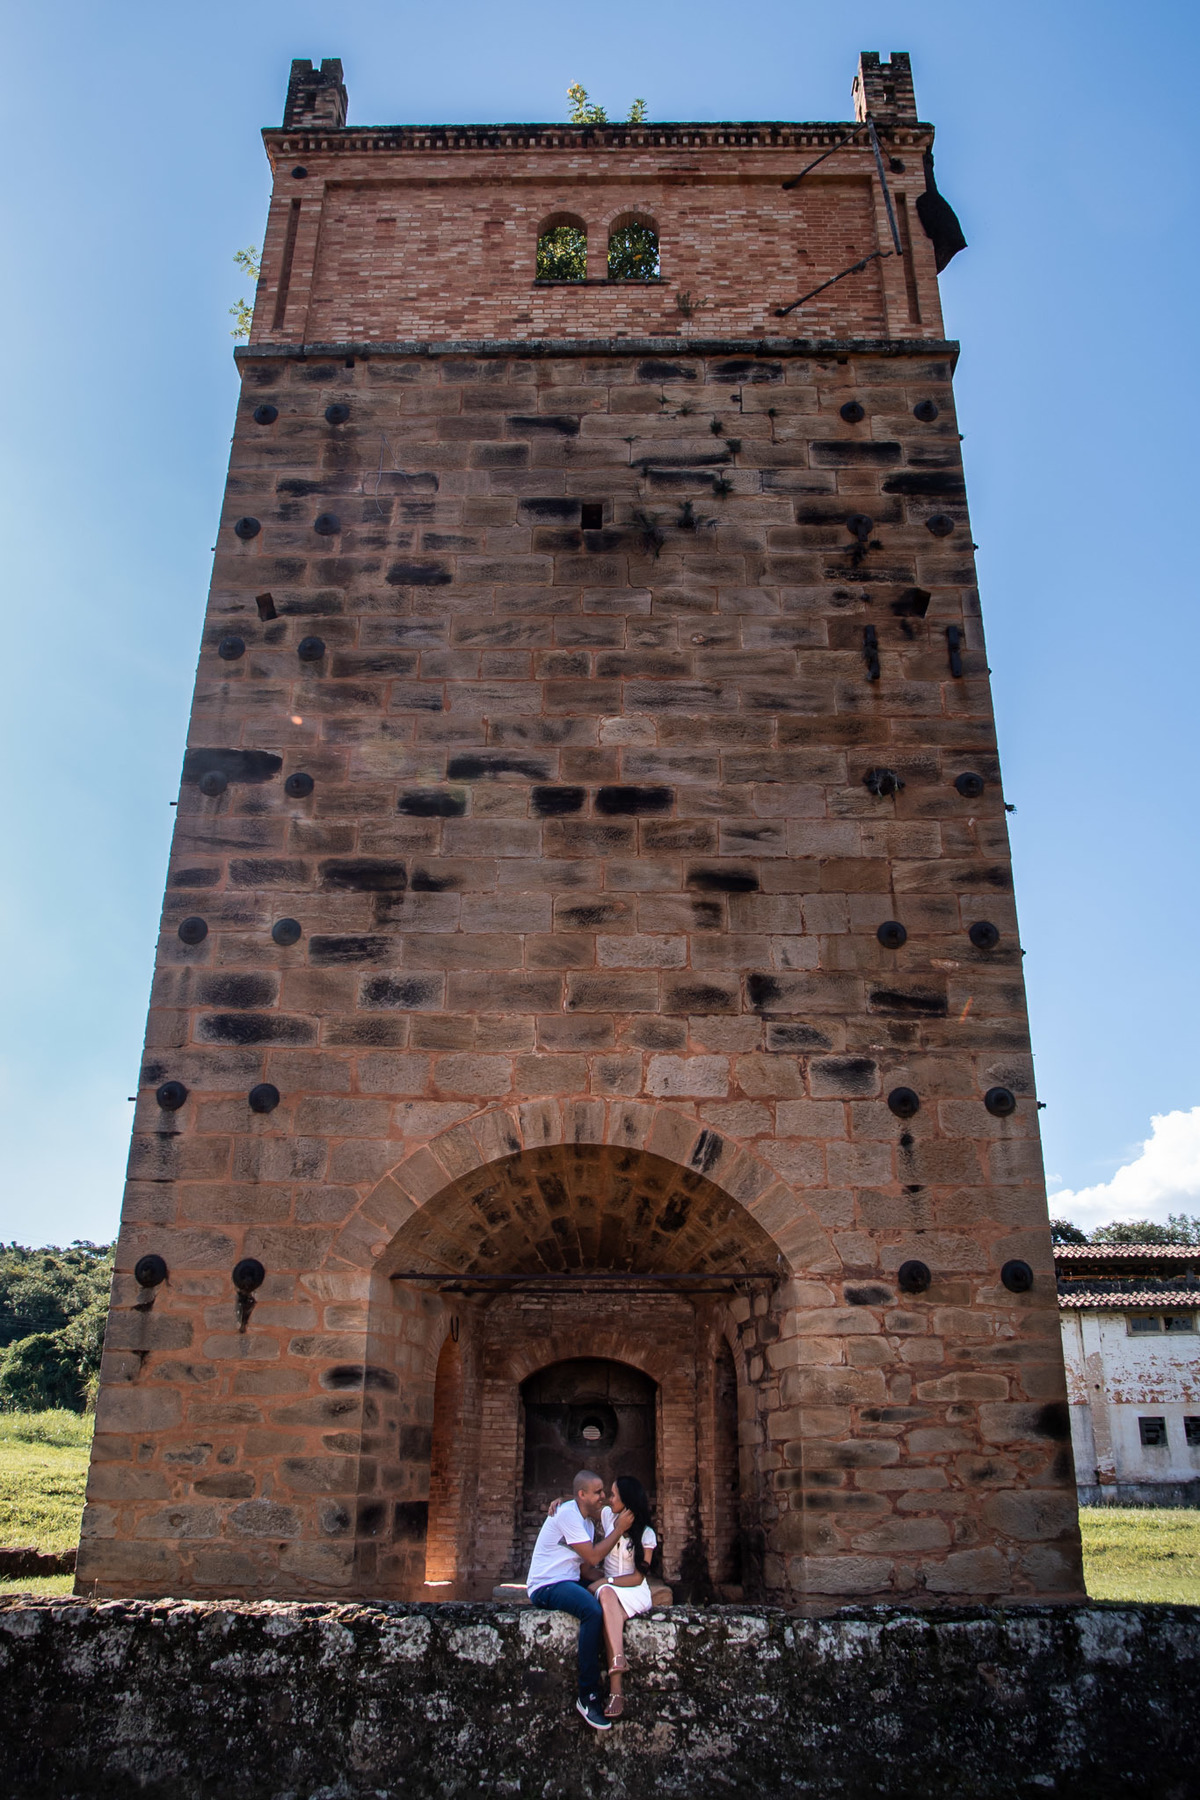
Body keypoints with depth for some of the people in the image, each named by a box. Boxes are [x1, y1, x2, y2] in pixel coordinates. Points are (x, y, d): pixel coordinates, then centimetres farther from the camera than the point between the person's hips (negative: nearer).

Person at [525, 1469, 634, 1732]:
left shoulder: (587, 1519, 15)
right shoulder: (568, 1514, -16)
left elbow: (588, 1564, 12)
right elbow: (593, 1557, -17)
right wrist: (619, 1529, -11)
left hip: (567, 1583, 9)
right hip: (546, 1586, -9)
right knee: (593, 1609, -31)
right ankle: (588, 1697, -25)